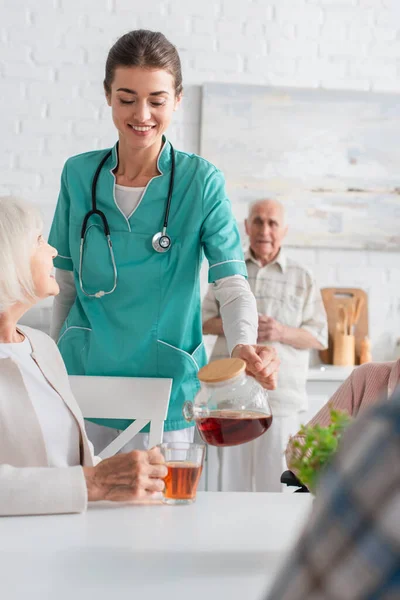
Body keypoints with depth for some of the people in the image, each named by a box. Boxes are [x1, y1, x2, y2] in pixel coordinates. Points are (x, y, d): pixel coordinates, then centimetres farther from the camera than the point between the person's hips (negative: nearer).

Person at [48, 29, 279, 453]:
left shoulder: (201, 182, -7)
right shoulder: (78, 175, 1)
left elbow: (233, 283, -15)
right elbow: (66, 285, 8)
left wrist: (243, 345, -34)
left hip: (164, 385, -2)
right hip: (83, 380, 2)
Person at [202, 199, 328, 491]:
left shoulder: (302, 278, 7)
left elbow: (320, 337, 6)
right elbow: (204, 320, 14)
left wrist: (282, 333, -13)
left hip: (281, 397, -2)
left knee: (274, 483, -4)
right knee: (231, 480, 3)